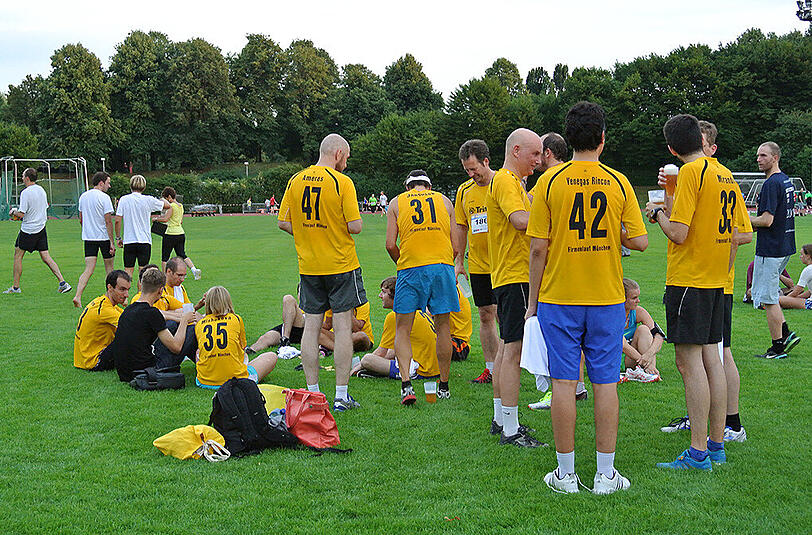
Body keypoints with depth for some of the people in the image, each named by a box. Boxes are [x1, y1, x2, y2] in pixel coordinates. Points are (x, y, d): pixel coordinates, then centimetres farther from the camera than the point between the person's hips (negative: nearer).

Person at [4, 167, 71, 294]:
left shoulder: (25, 193, -15)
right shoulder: (41, 190, 8)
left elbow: (21, 214, -19)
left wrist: (13, 212, 4)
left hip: (28, 230, -7)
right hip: (41, 228, 7)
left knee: (18, 255, 6)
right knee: (46, 257, 5)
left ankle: (15, 287, 9)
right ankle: (63, 282, -5)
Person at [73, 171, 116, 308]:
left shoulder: (83, 196, 9)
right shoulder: (104, 197, -11)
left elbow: (81, 220, 16)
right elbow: (108, 222, -13)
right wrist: (112, 242, -11)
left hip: (88, 237, 5)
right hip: (104, 237, -5)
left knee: (88, 269, 0)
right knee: (109, 267, 12)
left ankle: (77, 296, -15)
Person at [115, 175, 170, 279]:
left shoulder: (123, 199, -1)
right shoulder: (148, 200, -3)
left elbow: (117, 221, -3)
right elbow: (167, 206, 11)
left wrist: (118, 237, 8)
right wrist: (162, 199, 33)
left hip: (128, 240, 1)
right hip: (145, 241, -1)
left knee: (128, 270, 5)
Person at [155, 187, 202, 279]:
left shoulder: (171, 206, -13)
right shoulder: (181, 206, 12)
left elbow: (165, 219, -22)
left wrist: (156, 218, -3)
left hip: (170, 235, -8)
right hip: (181, 233, 8)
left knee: (165, 257, 4)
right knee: (182, 255, 11)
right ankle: (194, 270, -7)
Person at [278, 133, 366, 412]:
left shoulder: (295, 180, 4)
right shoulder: (342, 182, -11)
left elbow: (283, 223, 5)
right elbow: (355, 226, -16)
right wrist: (346, 226, 6)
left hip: (308, 266, 4)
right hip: (341, 264, -4)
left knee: (311, 326, 9)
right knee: (342, 328, 1)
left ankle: (312, 393, 13)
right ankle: (341, 397, 3)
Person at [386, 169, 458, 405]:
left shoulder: (397, 202, 13)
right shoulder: (444, 201, 17)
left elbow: (390, 245, 5)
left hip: (410, 268, -1)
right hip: (443, 266, 2)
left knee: (402, 329, 4)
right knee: (443, 327, 10)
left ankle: (406, 384, -11)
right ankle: (444, 387, 16)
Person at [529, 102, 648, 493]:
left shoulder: (550, 181, -4)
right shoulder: (619, 183, -1)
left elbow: (538, 248, -5)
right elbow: (640, 241, -3)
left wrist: (532, 302, 3)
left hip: (559, 298, -1)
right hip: (607, 299, 1)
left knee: (564, 382, 4)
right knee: (605, 383, 7)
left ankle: (565, 474, 10)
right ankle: (605, 474, 12)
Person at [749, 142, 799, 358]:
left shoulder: (771, 183, -18)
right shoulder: (786, 181, 13)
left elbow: (767, 220, -23)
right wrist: (753, 224, 13)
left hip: (771, 249, -10)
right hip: (785, 246, 10)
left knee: (768, 299, -2)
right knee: (765, 293, 18)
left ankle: (778, 347, 4)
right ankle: (786, 334, 16)